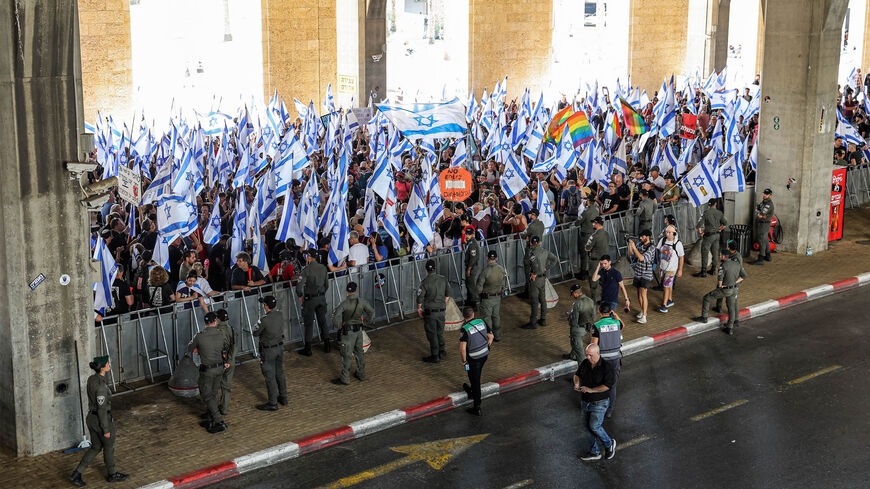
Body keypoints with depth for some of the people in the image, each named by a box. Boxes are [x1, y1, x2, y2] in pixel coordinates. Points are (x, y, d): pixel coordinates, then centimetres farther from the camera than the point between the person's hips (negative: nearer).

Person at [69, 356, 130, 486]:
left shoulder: (91, 379, -2)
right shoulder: (101, 386, -30)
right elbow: (102, 409, -25)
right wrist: (106, 430, -15)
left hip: (91, 418, 8)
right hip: (102, 421, -8)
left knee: (96, 448, 22)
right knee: (109, 446, 17)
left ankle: (76, 474, 21)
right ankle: (112, 474, 39)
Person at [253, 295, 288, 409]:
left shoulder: (264, 320, -25)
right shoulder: (279, 316, -4)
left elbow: (255, 333, -11)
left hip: (268, 351, -7)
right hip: (280, 347, 7)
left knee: (270, 376, 3)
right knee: (280, 373, 20)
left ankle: (273, 403, 9)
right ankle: (283, 398, 32)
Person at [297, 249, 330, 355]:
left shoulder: (307, 270, -18)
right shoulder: (323, 268, 1)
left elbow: (299, 286, -21)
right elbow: (327, 284, 10)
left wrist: (300, 296, -4)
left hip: (310, 299, -5)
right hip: (322, 298, 5)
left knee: (309, 323, 3)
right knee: (322, 321, 16)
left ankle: (308, 349, 8)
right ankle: (327, 345, 20)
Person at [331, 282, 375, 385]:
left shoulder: (345, 303, -21)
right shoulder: (362, 301, -6)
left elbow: (336, 315, -32)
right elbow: (371, 311, 5)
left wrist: (339, 325, -14)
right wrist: (366, 322, 16)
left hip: (348, 331, -5)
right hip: (359, 330, 5)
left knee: (347, 355, 1)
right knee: (359, 352, 19)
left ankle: (345, 379, 8)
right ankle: (361, 374, 32)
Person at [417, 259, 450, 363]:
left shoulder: (425, 282, -17)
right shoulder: (443, 279, 0)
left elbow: (420, 298, -14)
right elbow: (447, 293, 13)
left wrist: (419, 308, 3)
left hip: (430, 312, -5)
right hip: (441, 311, 5)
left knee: (432, 334, 4)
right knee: (440, 332, 20)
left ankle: (435, 356, 9)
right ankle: (442, 352, 29)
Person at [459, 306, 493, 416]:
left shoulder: (465, 329, -23)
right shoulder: (481, 322, -5)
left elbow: (462, 348, -26)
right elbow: (491, 336, 6)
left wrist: (464, 361, -11)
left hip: (473, 358, -6)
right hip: (484, 354, 6)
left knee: (475, 380, 4)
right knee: (476, 375, 31)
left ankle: (476, 408, 11)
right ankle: (472, 391, 55)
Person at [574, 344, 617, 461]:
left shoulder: (605, 367, -18)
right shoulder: (584, 363, -1)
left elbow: (608, 385, -25)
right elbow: (577, 374, 13)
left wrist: (590, 390, -29)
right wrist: (577, 383, -10)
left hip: (599, 402, -6)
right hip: (585, 401, 6)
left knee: (594, 426, -12)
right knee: (587, 425, 10)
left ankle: (609, 444, 15)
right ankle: (595, 452, 24)